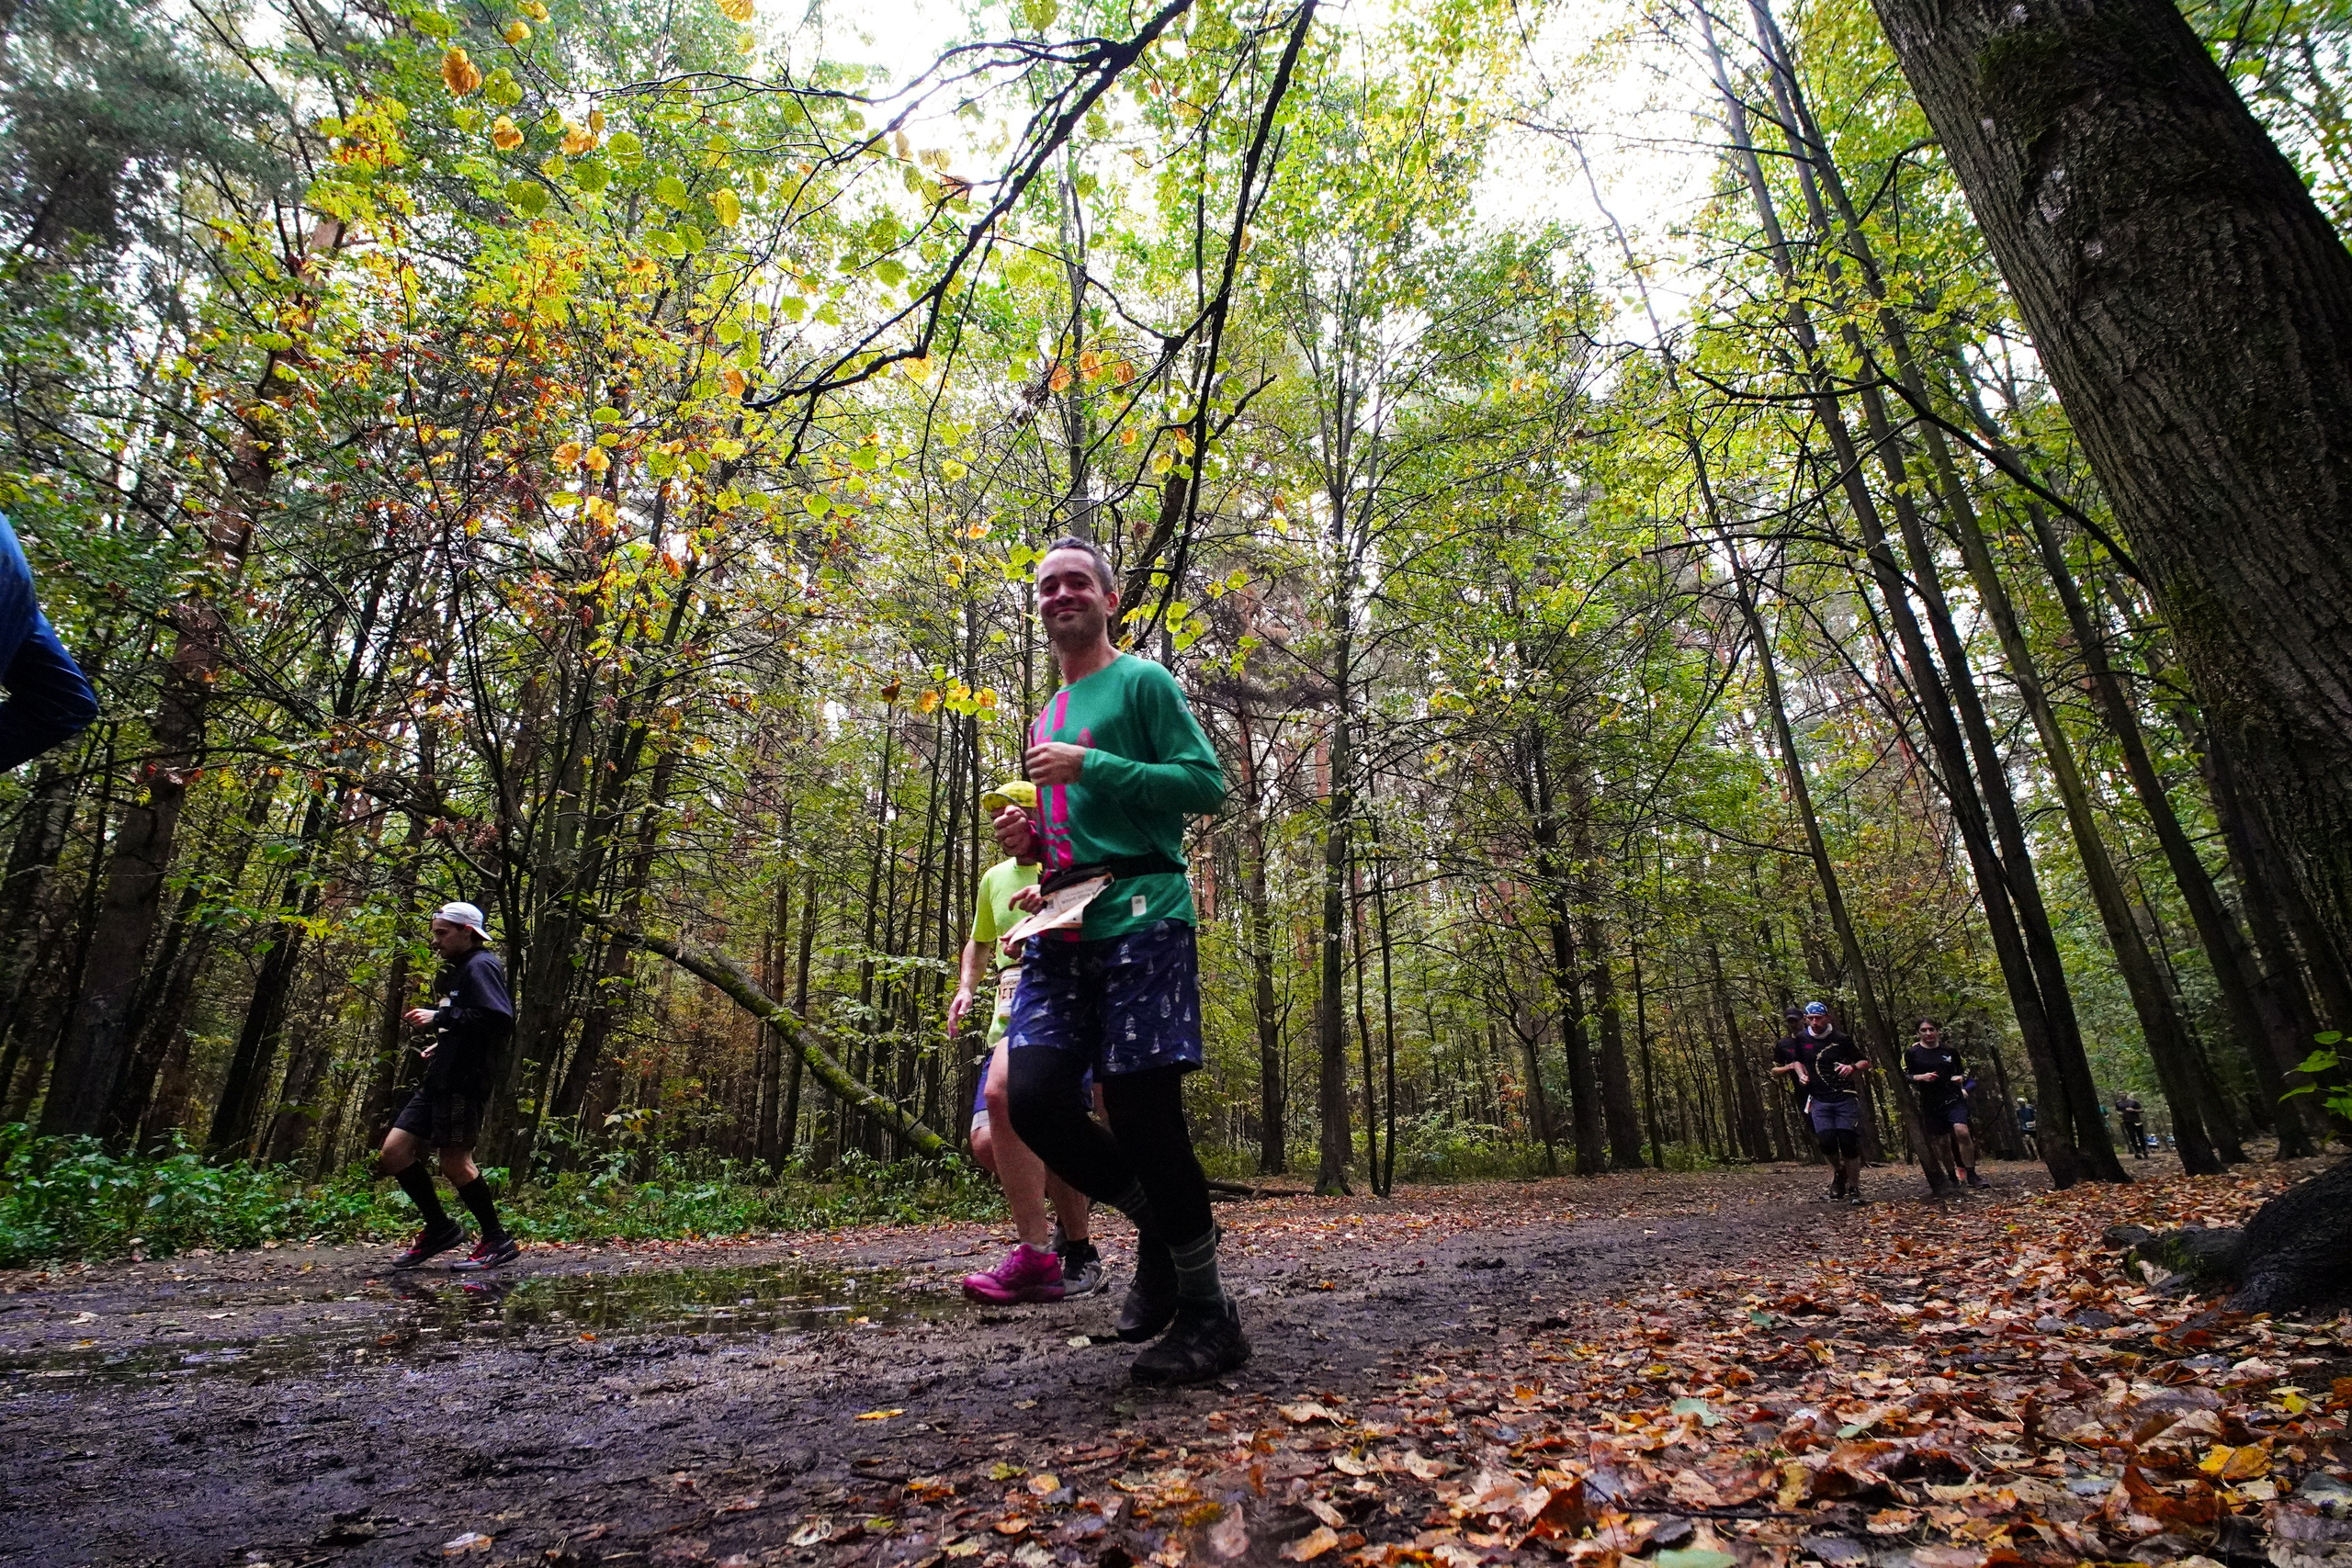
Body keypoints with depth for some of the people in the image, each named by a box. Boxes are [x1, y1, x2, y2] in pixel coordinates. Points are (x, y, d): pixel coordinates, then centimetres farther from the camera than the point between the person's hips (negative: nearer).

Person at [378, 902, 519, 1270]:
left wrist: (440, 1018, -20)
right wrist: (441, 1045, 16)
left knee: (454, 1162, -8)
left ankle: (497, 1241, 4)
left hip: (464, 1081, -10)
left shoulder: (481, 967, -10)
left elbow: (500, 1019, -24)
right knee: (394, 1153, 7)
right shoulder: (456, 971, 23)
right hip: (440, 1079, 10)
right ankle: (439, 1228, 18)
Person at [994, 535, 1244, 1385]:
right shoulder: (1044, 718, 25)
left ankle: (1208, 1315, 12)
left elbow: (1205, 781, -9)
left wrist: (1086, 765, -11)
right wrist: (1027, 837, 9)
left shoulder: (1143, 681, 3)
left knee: (1141, 1110, -7)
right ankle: (1160, 1221, 19)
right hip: (1060, 931, 7)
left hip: (1139, 917, -7)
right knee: (1033, 1098, -5)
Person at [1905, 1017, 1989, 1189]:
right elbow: (1903, 1076, 1)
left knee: (1962, 1132, -19)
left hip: (1954, 1099, 0)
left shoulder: (1949, 1051, 7)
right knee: (1941, 1141, 5)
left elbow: (1965, 1069, 19)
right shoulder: (1911, 1054, 0)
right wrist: (1921, 1077, -17)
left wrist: (1961, 1077, -2)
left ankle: (1971, 1175, -8)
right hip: (1930, 1104, 0)